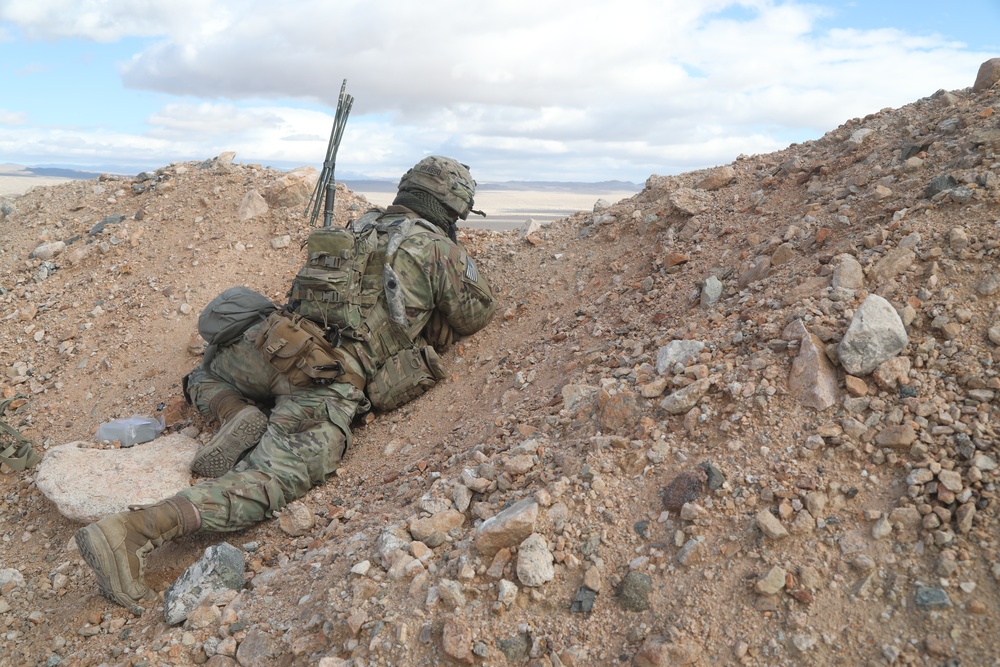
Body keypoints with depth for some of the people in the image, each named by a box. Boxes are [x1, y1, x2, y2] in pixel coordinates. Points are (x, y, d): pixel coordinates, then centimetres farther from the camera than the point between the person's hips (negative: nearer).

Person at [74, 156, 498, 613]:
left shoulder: (360, 228, 28)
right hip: (333, 382, -5)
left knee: (205, 375, 35)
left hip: (275, 345, 6)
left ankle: (237, 416, 3)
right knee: (270, 481, -18)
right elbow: (478, 316, 21)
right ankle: (131, 532, -36)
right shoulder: (439, 250, 10)